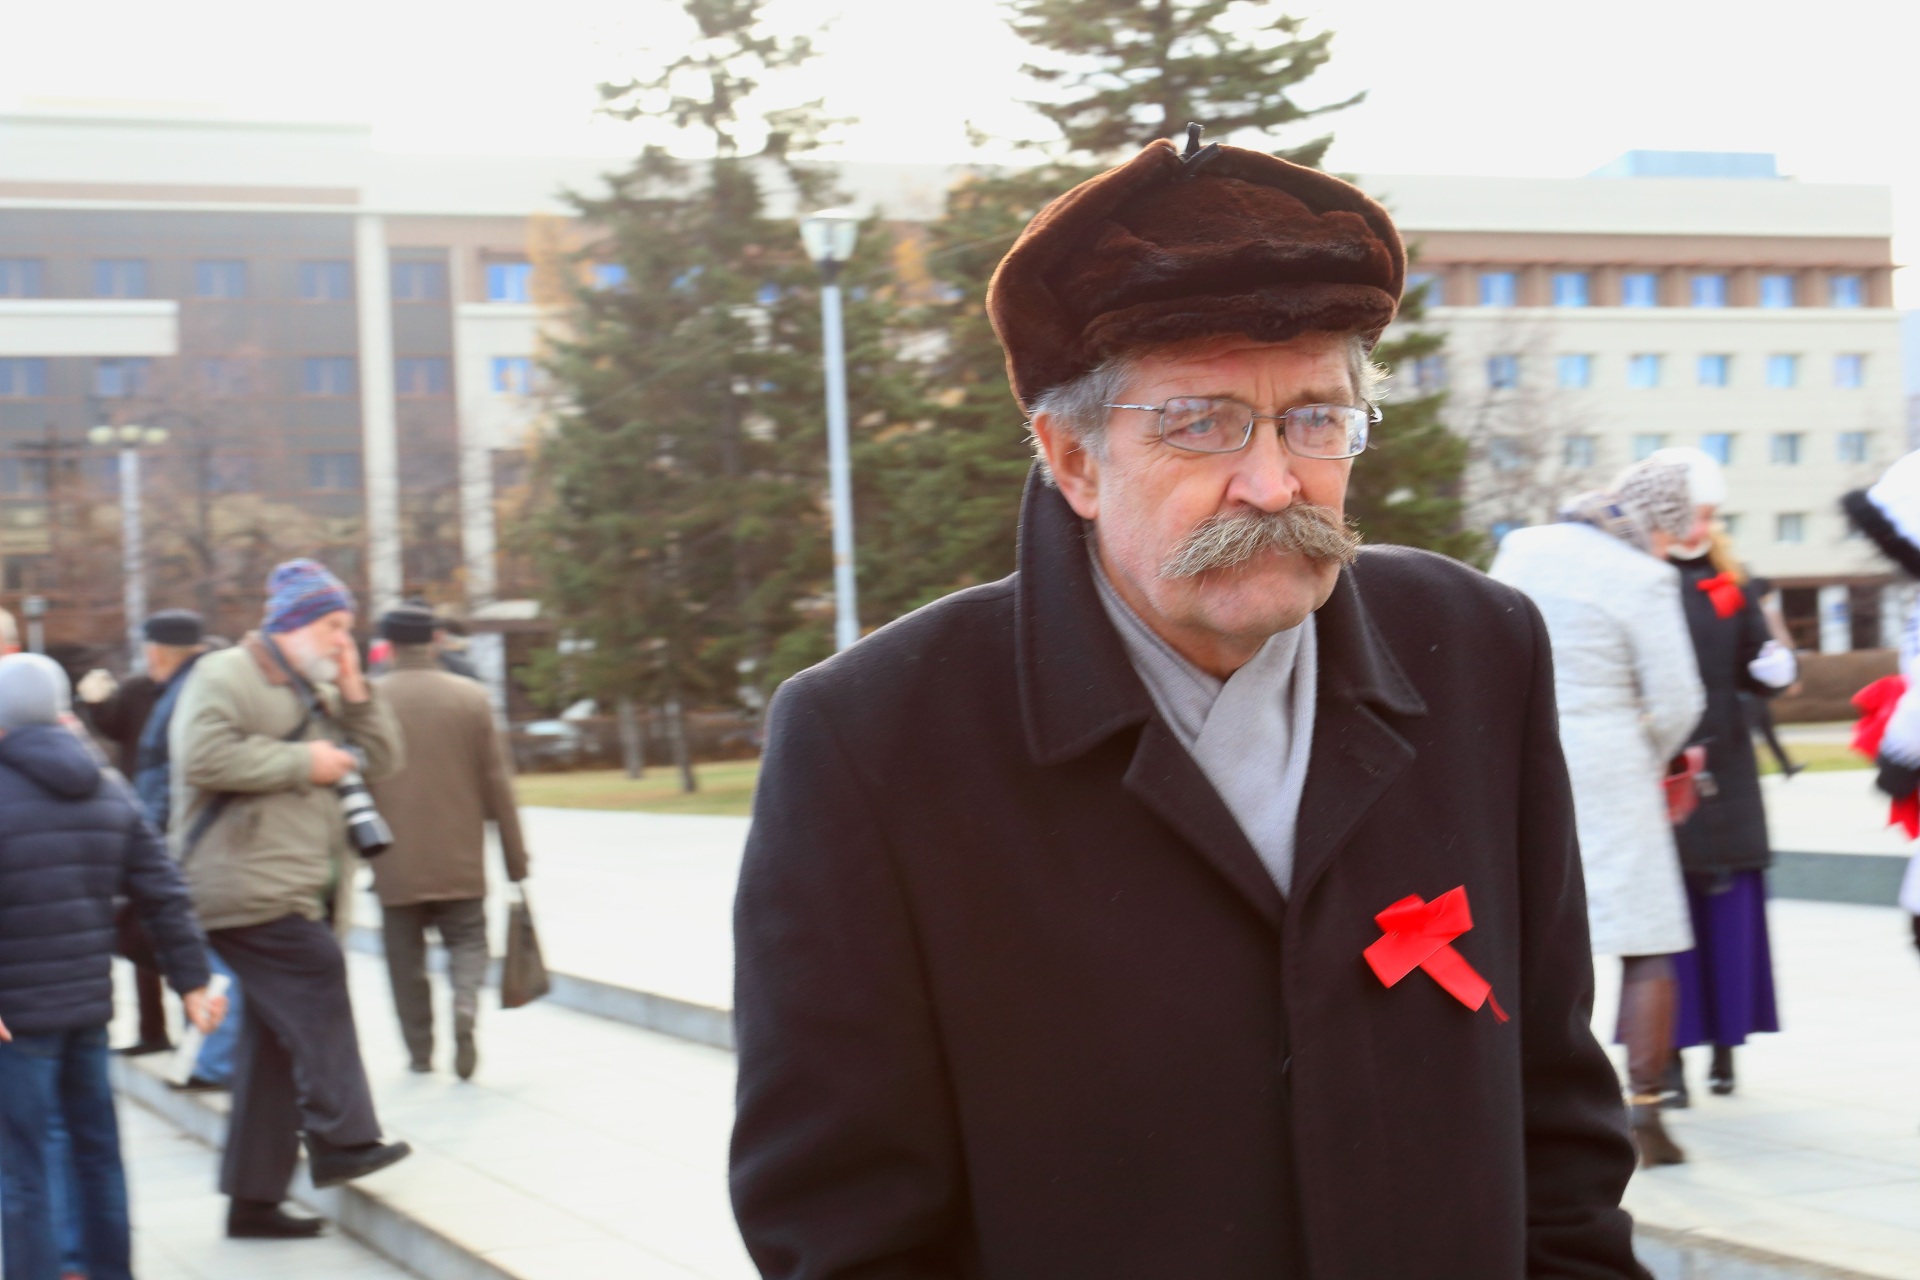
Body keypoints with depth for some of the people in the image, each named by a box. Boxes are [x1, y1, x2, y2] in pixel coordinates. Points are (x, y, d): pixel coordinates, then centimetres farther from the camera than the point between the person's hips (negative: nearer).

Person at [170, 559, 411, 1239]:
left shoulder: (317, 693, 24)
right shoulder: (225, 676, -5)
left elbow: (380, 761, 19)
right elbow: (204, 755, -21)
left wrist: (353, 691, 5)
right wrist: (301, 762, -17)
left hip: (298, 893, 9)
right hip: (245, 885, -9)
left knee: (276, 1038, 8)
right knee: (317, 978, -21)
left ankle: (254, 1196, 11)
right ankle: (340, 1140, -19)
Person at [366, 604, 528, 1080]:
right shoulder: (472, 698, -3)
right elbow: (497, 783, -1)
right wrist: (515, 857, 6)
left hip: (396, 862, 0)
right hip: (459, 861, 0)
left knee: (406, 955, 11)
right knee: (467, 939, 12)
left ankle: (420, 1051, 13)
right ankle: (465, 1009, -15)